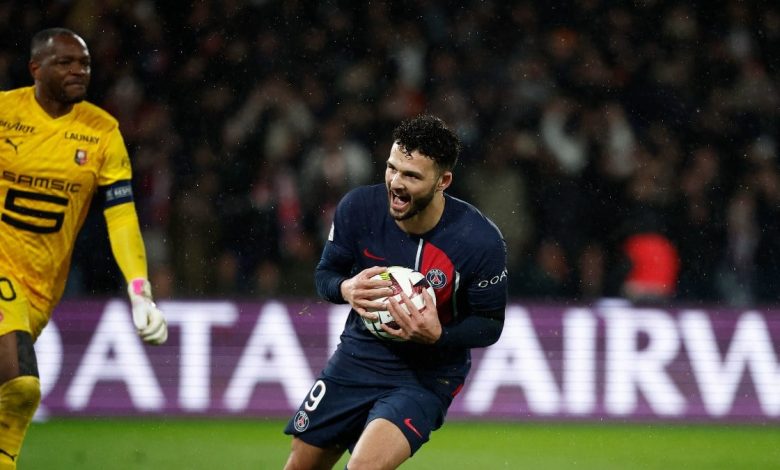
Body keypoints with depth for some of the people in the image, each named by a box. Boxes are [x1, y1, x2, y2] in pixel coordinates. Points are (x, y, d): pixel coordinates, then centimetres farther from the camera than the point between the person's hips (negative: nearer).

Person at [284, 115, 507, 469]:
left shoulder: (481, 241, -22)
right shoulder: (358, 207, -13)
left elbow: (490, 324, -10)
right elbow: (325, 274, 2)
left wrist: (437, 335, -30)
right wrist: (346, 289, -23)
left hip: (425, 378, -4)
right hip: (357, 357, 4)